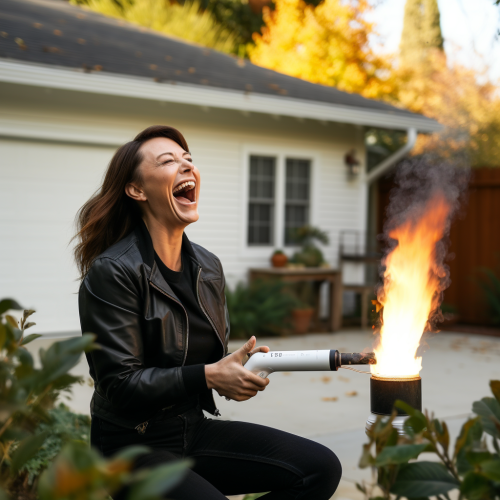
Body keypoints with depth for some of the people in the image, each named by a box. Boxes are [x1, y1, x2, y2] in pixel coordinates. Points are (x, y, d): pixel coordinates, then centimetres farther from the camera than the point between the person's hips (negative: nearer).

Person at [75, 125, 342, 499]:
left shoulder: (208, 267, 7)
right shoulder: (110, 274, -16)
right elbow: (120, 384, -18)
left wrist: (242, 364, -8)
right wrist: (209, 376, -22)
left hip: (195, 429, 7)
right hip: (133, 447, -7)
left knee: (322, 468, -6)